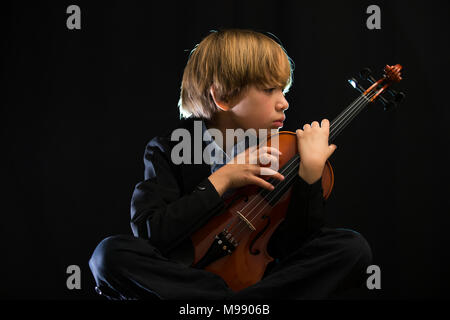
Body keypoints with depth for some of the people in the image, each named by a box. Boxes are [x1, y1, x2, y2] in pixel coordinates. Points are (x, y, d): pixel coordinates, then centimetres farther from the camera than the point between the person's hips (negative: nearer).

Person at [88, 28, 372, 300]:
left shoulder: (276, 153, 2)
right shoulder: (169, 150, -5)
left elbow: (294, 246, -8)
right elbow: (148, 233, -19)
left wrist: (311, 171, -19)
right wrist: (222, 180, -19)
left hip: (260, 279, 2)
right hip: (185, 279, -2)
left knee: (353, 247, -17)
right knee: (110, 253, -30)